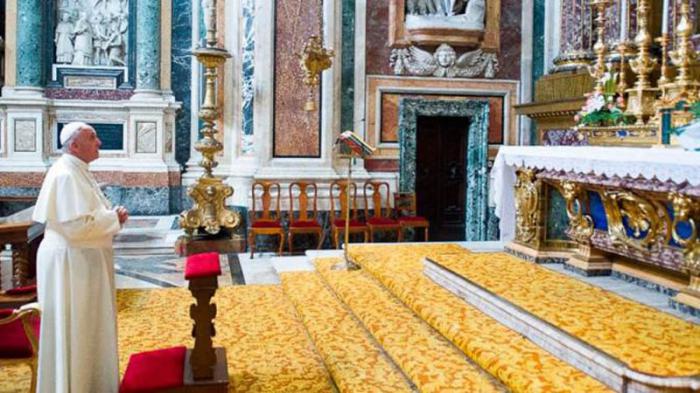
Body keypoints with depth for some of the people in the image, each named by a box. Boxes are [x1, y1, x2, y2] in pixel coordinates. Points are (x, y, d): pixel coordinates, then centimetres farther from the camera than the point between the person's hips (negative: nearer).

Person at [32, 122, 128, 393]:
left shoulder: (77, 172, 12)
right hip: (71, 262, -10)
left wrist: (110, 215, 6)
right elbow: (76, 226, -27)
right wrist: (113, 218, -15)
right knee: (73, 327, 1)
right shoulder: (66, 175, -20)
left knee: (87, 324, 19)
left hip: (82, 260, 10)